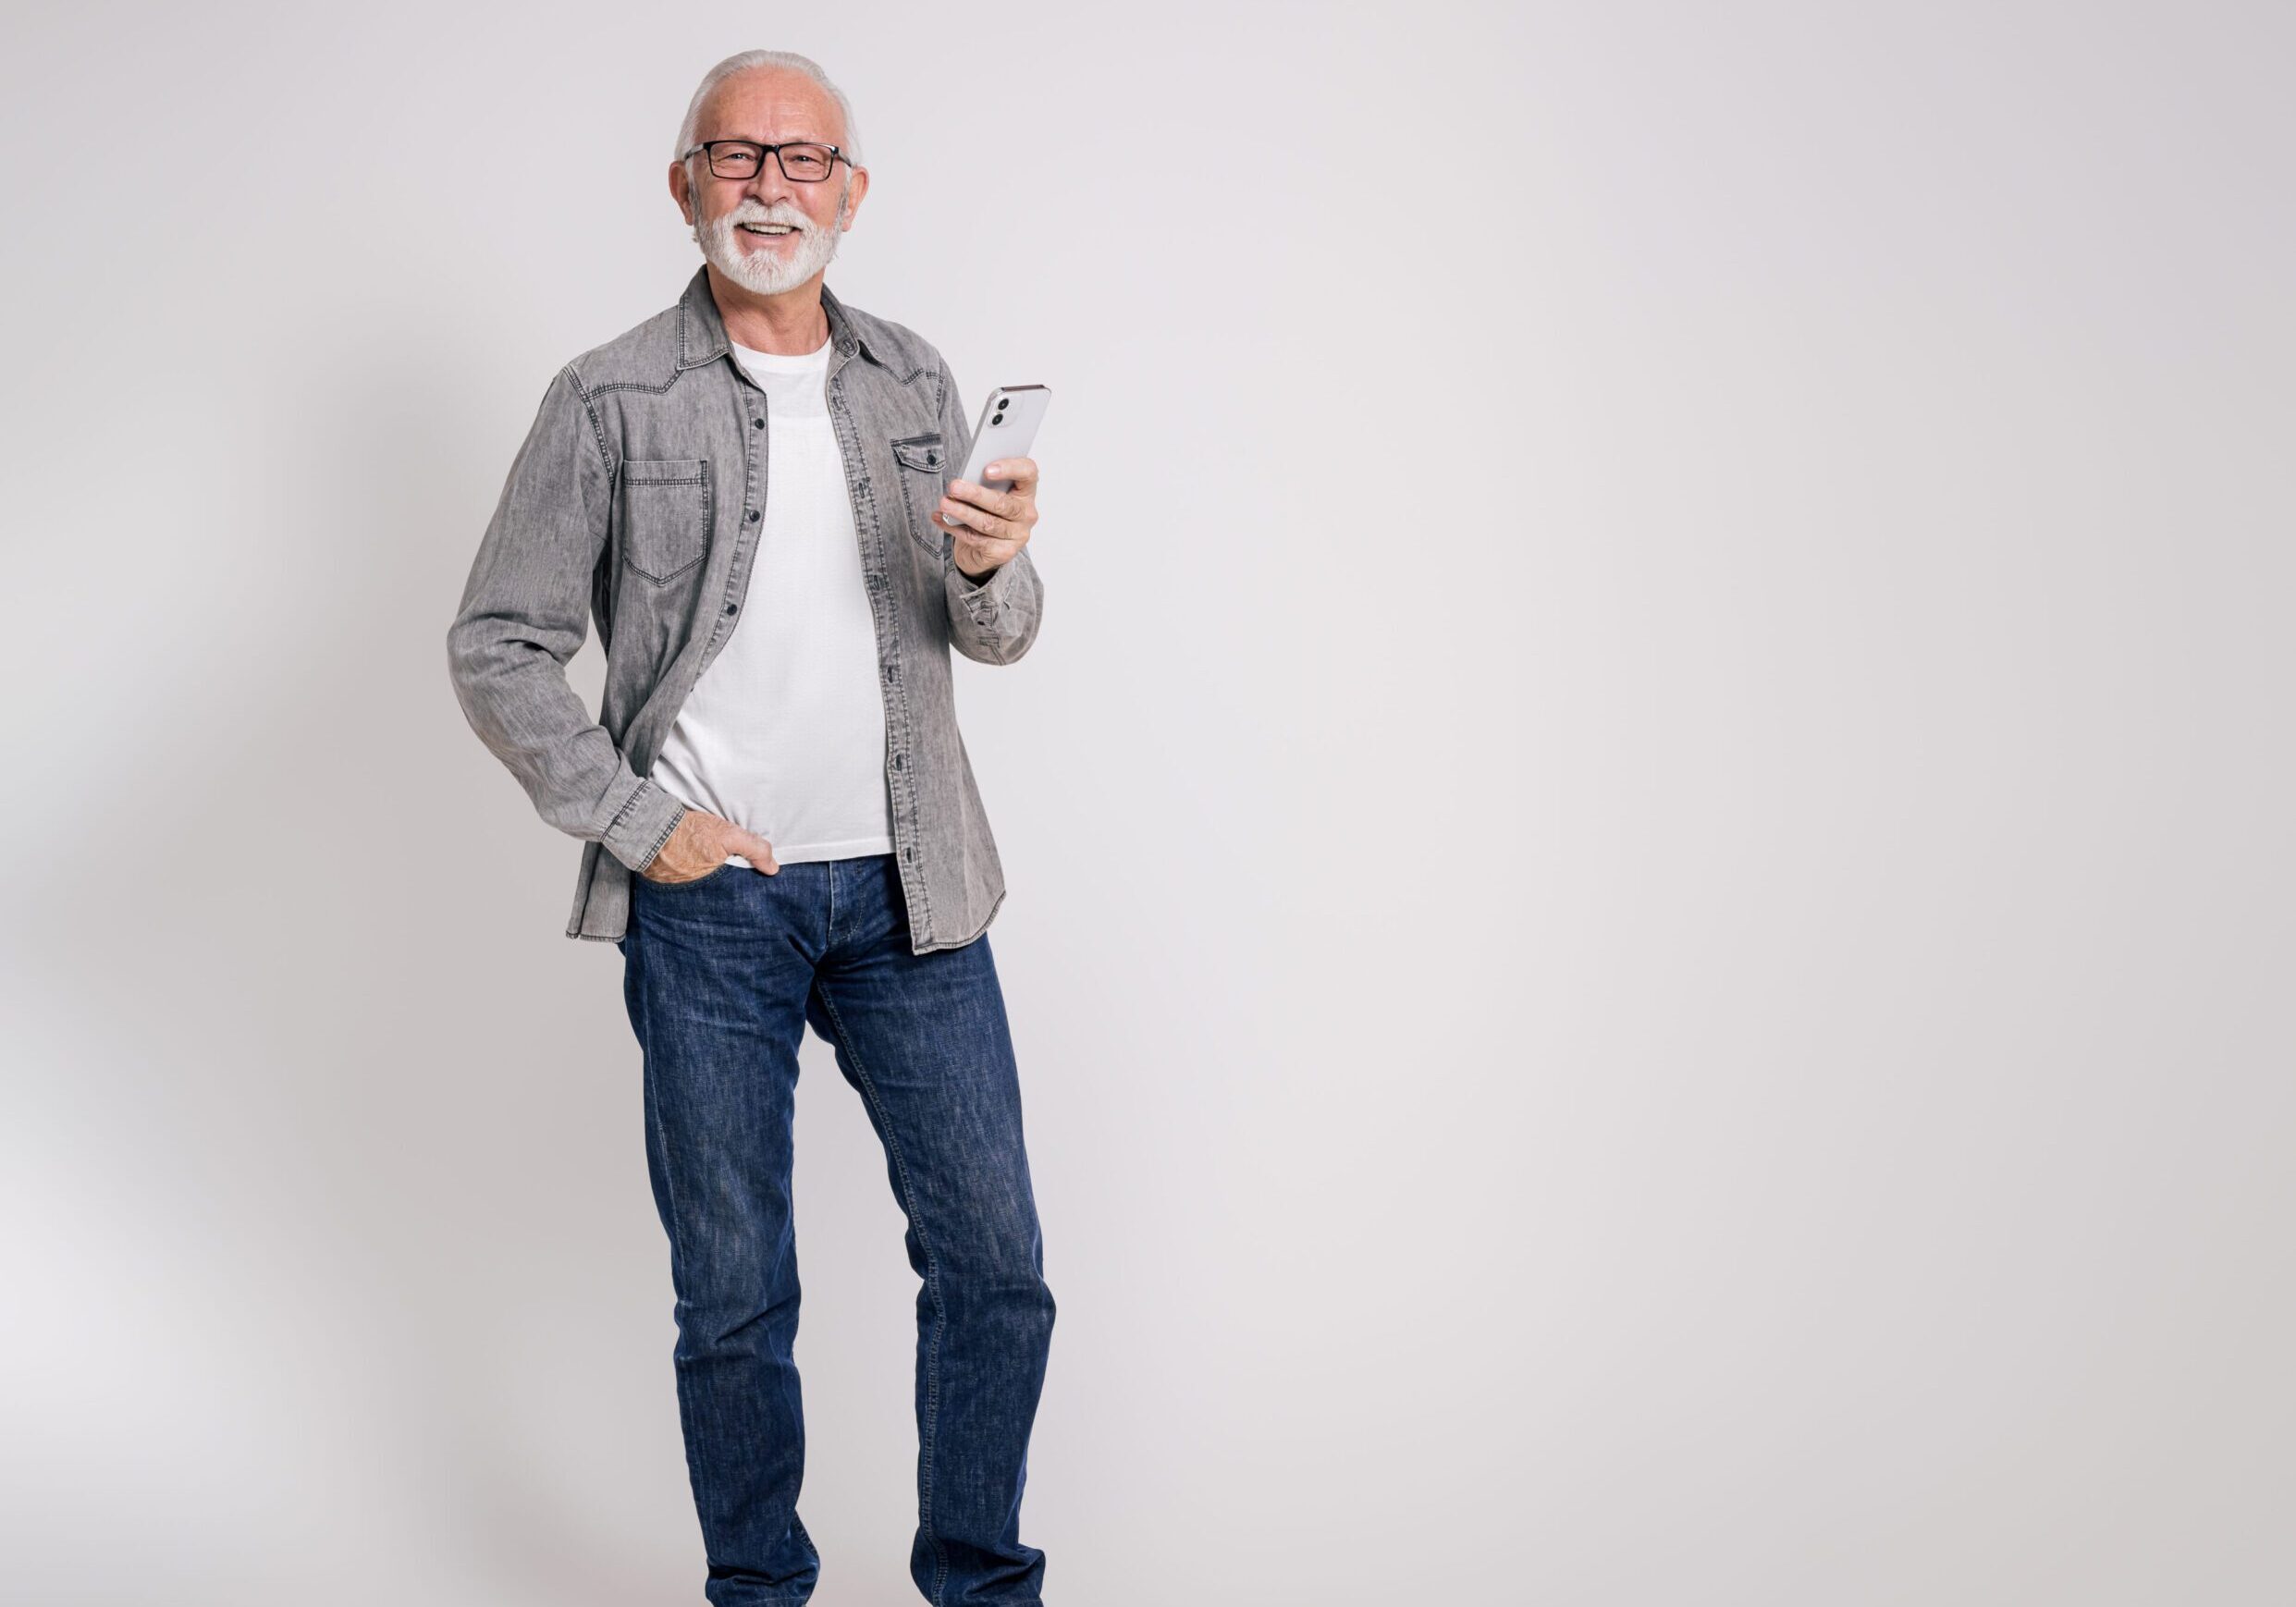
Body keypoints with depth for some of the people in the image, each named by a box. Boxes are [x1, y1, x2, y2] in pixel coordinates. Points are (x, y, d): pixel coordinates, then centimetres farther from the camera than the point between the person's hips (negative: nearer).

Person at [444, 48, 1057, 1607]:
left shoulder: (914, 380, 9)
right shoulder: (611, 401, -2)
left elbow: (993, 633, 12)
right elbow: (497, 645, -1)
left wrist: (992, 569, -12)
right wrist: (637, 820, -9)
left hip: (908, 890, 3)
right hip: (710, 897, -3)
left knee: (996, 1266, 5)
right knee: (735, 1293, 7)